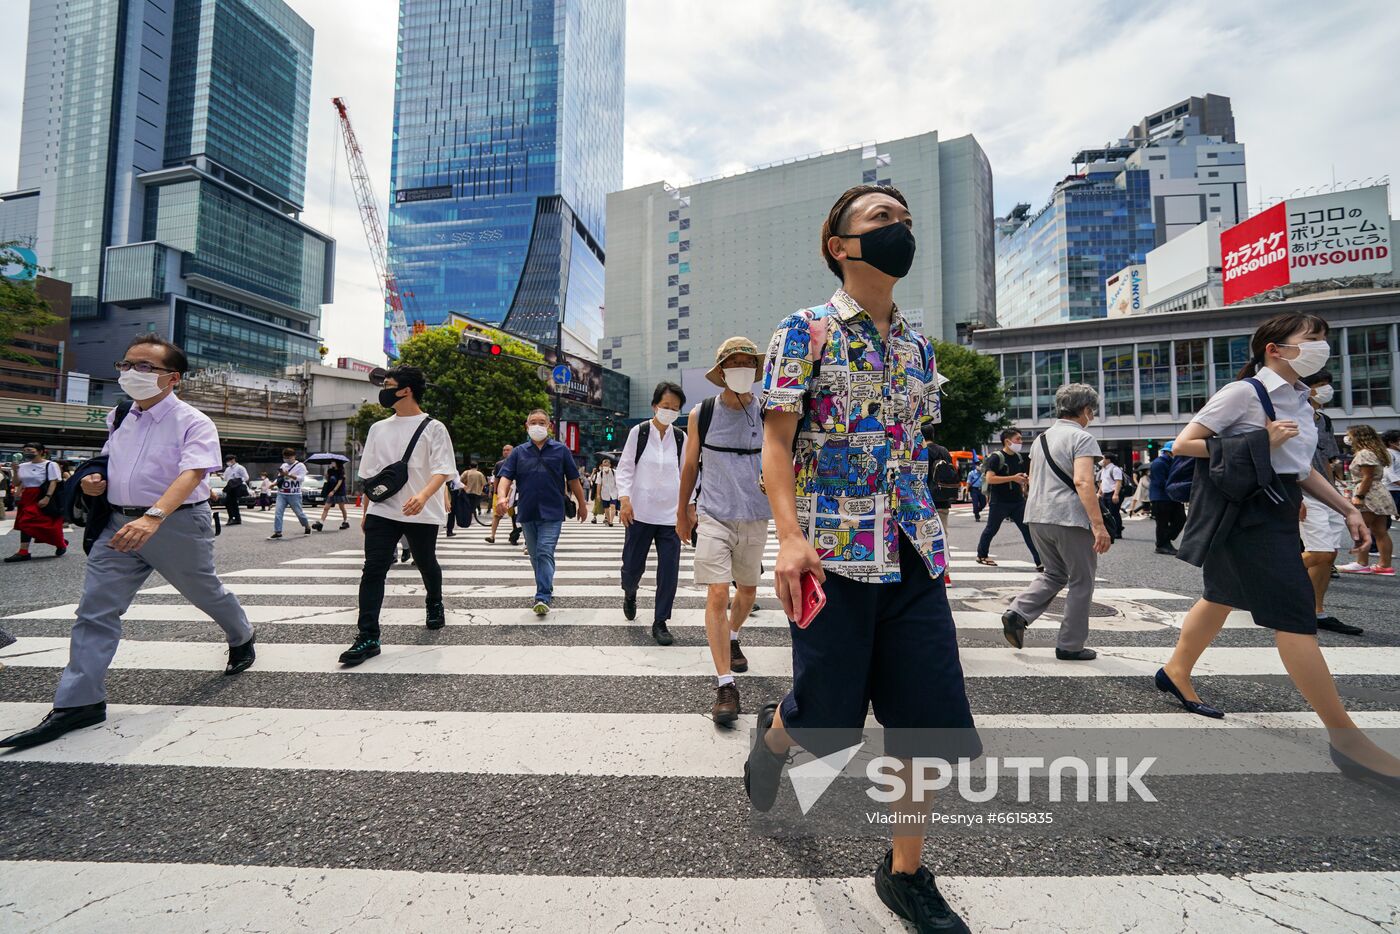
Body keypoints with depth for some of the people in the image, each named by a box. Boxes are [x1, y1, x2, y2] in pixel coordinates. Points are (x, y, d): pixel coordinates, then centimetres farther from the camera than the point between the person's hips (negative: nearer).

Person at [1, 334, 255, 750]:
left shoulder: (193, 423, -15)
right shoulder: (118, 417, 8)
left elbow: (191, 474, -30)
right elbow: (111, 463, 25)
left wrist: (153, 517, -44)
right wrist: (96, 480, 0)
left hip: (177, 523, -6)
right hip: (119, 522, 6)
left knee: (205, 592, 13)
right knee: (95, 610, 1)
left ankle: (242, 639, 41)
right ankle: (79, 702, 8)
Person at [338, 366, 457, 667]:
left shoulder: (433, 427, -4)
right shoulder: (378, 428, 11)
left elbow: (442, 470, -13)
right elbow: (369, 474, 17)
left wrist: (423, 495, -30)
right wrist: (365, 511, 16)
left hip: (421, 513, -3)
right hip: (382, 511, 3)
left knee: (427, 565, 14)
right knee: (373, 569, -8)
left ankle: (434, 605, 43)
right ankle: (367, 638, -6)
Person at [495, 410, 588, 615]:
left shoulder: (561, 450, 4)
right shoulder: (519, 452, 8)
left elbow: (573, 479, 8)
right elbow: (506, 476, -2)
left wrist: (582, 504, 11)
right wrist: (502, 496, -22)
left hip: (552, 513, -3)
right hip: (527, 513, 4)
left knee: (545, 554, -13)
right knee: (535, 556, 14)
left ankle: (543, 598, -14)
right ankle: (546, 589, 30)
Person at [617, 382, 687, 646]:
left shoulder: (680, 438, 5)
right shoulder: (639, 432, -2)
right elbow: (625, 468, -1)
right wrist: (625, 499, -11)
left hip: (670, 515, 2)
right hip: (640, 513, -2)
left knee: (669, 569, -1)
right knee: (633, 564, 7)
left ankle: (660, 622, 13)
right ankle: (630, 594, 42)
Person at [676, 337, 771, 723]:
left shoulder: (768, 414, -1)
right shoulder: (701, 414, -2)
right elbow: (689, 466, 9)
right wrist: (682, 511, 16)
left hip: (755, 518, 2)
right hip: (713, 517, -2)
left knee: (747, 592, 18)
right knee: (717, 595, -11)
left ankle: (731, 638, 49)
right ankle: (725, 686, -3)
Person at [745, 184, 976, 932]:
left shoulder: (916, 346, 14)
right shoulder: (805, 332, -3)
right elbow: (776, 443, -9)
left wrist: (933, 539, 16)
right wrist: (790, 536, -20)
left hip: (913, 554, 6)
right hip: (835, 549, -5)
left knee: (929, 713, 6)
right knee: (828, 715, 6)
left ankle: (906, 871, 27)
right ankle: (772, 734, 43)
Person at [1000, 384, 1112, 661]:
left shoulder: (1041, 439, 15)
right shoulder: (1081, 438, -8)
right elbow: (1082, 481, -20)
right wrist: (1099, 525, -22)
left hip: (1037, 517, 7)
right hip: (1070, 518, -7)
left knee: (1054, 574, 21)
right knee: (1081, 582, 8)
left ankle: (1017, 613, 2)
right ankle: (1070, 646, 14)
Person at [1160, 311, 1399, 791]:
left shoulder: (1299, 400, 15)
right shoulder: (1242, 393, -11)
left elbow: (1300, 467, 20)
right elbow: (1182, 444, -15)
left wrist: (1348, 509, 13)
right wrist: (1254, 445, -18)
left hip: (1278, 510, 9)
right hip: (1248, 512, -9)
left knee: (1223, 595, 17)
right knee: (1294, 615, -7)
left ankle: (1176, 672, 31)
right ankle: (1344, 736, 0)